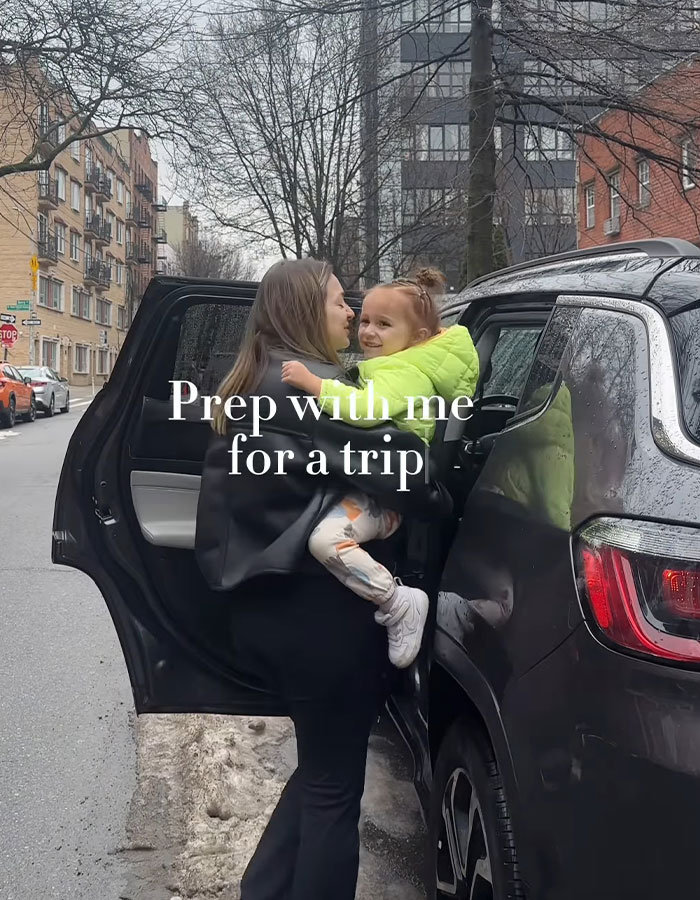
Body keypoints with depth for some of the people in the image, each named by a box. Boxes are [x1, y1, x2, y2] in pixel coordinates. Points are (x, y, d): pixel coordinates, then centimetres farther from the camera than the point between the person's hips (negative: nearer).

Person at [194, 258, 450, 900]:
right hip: (318, 609, -9)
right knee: (334, 785, 6)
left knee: (319, 767, 24)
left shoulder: (249, 389, 14)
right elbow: (392, 461, -22)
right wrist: (444, 505, -6)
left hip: (263, 605, 9)